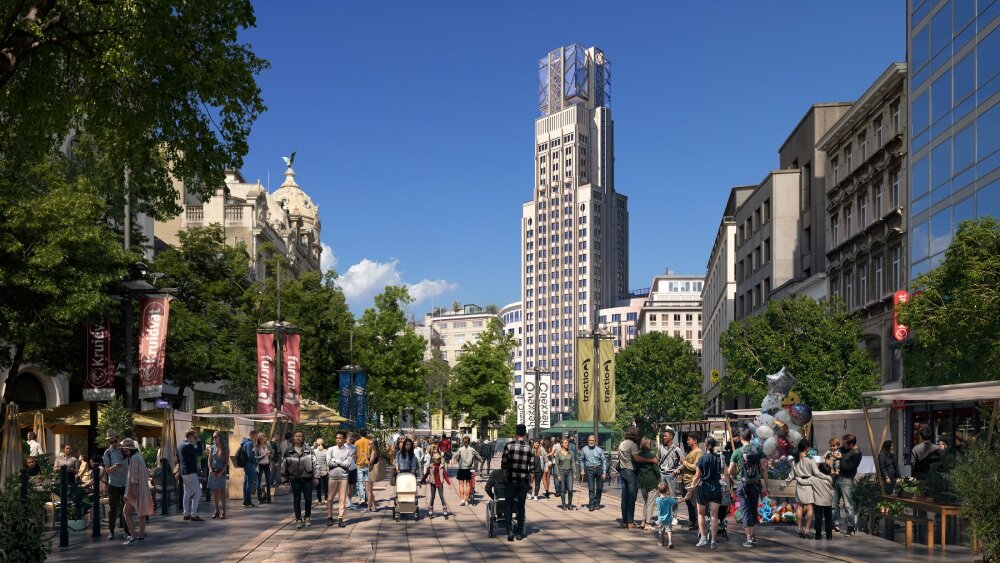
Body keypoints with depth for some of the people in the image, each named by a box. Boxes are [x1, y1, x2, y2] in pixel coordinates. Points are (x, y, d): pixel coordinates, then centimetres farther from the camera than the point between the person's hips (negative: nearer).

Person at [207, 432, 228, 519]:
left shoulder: (225, 448, 1)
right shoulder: (212, 448, 9)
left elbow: (227, 461, -3)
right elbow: (209, 460, 8)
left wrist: (221, 472, -13)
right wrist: (211, 470, -9)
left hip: (222, 472, -3)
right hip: (213, 472, 3)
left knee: (222, 491, -9)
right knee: (215, 492, 4)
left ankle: (223, 512, -9)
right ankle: (216, 511, 9)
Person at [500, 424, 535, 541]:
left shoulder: (509, 446, -7)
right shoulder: (529, 448, -3)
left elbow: (503, 464, -6)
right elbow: (532, 467, -3)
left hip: (511, 480, -1)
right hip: (524, 481, 2)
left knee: (509, 506, 6)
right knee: (521, 506, 11)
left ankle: (510, 531, -6)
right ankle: (520, 532, 15)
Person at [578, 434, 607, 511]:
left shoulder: (599, 450, 1)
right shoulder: (584, 449, 4)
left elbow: (604, 461, 3)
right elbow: (581, 460, 13)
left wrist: (604, 472, -2)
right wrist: (582, 470, 7)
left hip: (599, 468, 1)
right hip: (589, 469, -1)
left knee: (599, 488, 7)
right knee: (591, 488, -6)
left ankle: (597, 503, 24)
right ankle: (591, 505, -4)